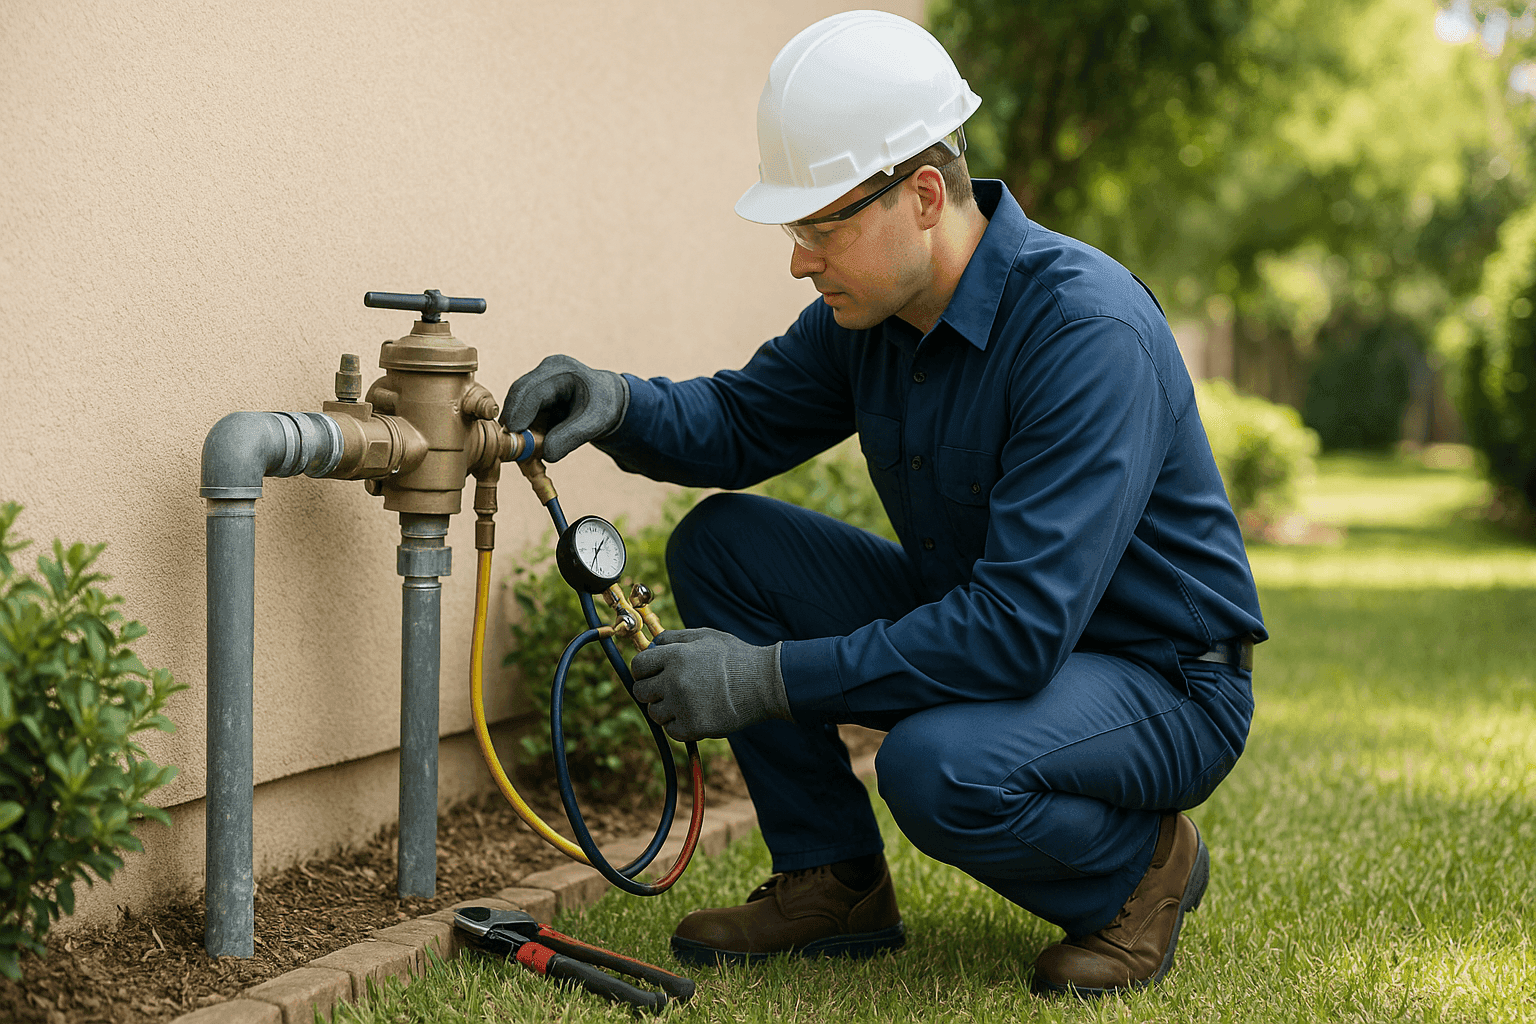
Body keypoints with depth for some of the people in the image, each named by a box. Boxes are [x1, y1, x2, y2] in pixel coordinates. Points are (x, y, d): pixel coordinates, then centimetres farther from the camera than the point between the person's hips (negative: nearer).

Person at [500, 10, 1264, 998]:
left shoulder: (1089, 329, -30)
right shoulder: (870, 306, -4)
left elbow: (1025, 626, -35)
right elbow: (742, 420, 9)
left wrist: (771, 678, -33)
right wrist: (616, 404, -14)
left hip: (1164, 684, -8)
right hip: (983, 632, 8)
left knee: (940, 766, -37)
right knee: (722, 544, -4)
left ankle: (1140, 865, -3)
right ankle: (833, 879, 4)